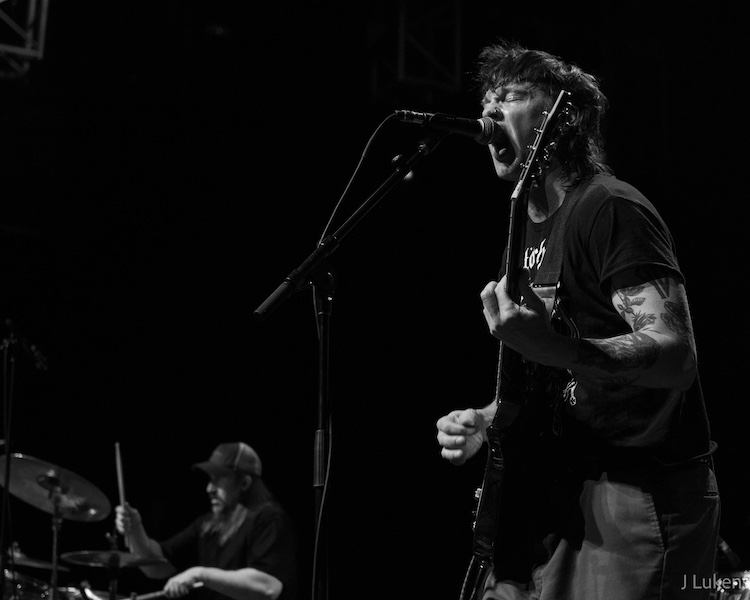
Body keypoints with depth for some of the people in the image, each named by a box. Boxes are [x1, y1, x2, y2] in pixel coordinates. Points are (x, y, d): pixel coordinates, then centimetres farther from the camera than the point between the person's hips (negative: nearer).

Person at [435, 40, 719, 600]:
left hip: (639, 493, -8)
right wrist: (488, 419, 5)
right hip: (557, 492, 9)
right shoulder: (527, 229, 16)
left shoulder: (610, 210, -12)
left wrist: (553, 348, -37)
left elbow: (677, 354, -23)